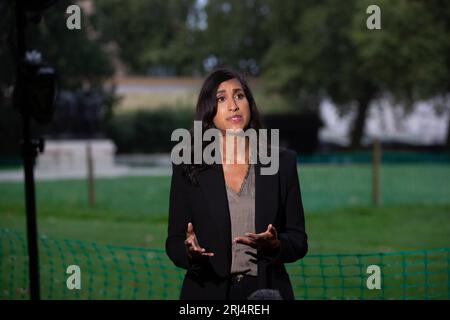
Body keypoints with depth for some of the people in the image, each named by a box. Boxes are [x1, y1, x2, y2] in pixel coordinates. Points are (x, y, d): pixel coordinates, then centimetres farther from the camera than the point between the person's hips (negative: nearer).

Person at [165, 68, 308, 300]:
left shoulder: (282, 162, 1)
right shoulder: (187, 168, -1)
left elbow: (298, 240, 1)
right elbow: (174, 242, -1)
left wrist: (274, 245, -19)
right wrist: (191, 252, -22)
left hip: (267, 289, 1)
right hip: (207, 291, -1)